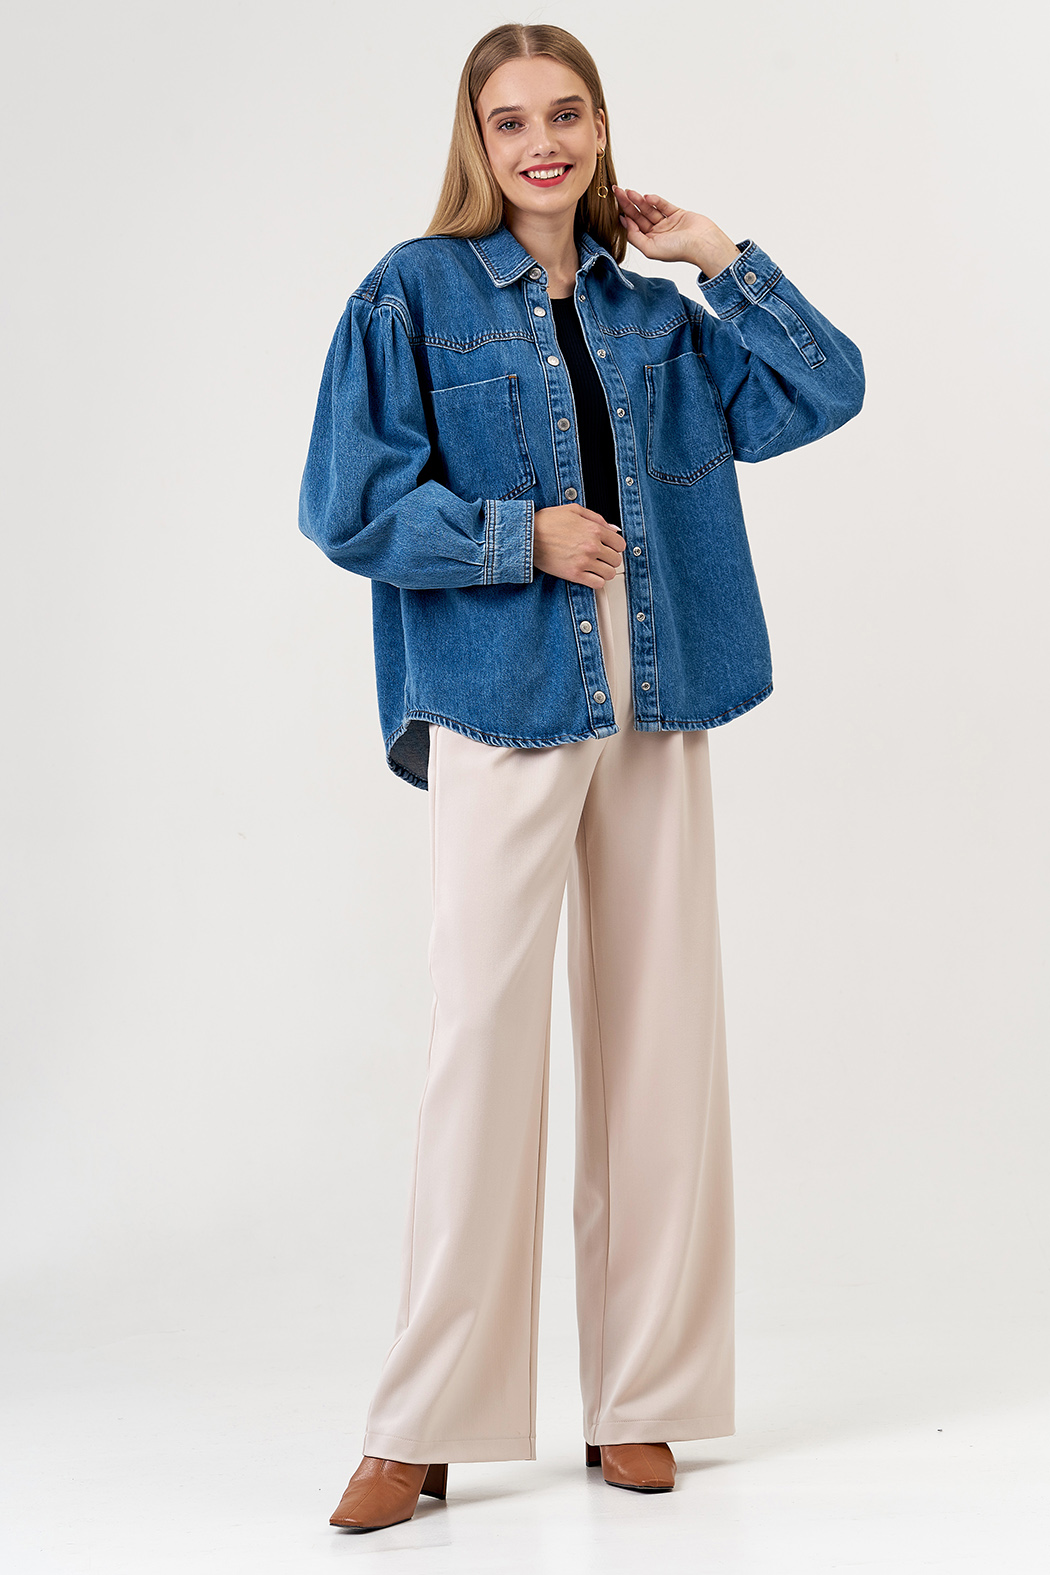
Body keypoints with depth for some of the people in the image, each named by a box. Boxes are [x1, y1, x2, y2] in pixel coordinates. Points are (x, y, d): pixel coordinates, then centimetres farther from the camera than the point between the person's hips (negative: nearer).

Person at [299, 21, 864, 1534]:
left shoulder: (655, 317, 14)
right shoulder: (415, 294, 1)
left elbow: (827, 390, 13)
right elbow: (344, 505, -5)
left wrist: (717, 254, 8)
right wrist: (522, 534, -11)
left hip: (655, 708, 5)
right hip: (505, 705, -5)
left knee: (659, 1036, 5)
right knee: (487, 1039, -8)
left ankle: (638, 1401, 16)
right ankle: (423, 1430, 2)